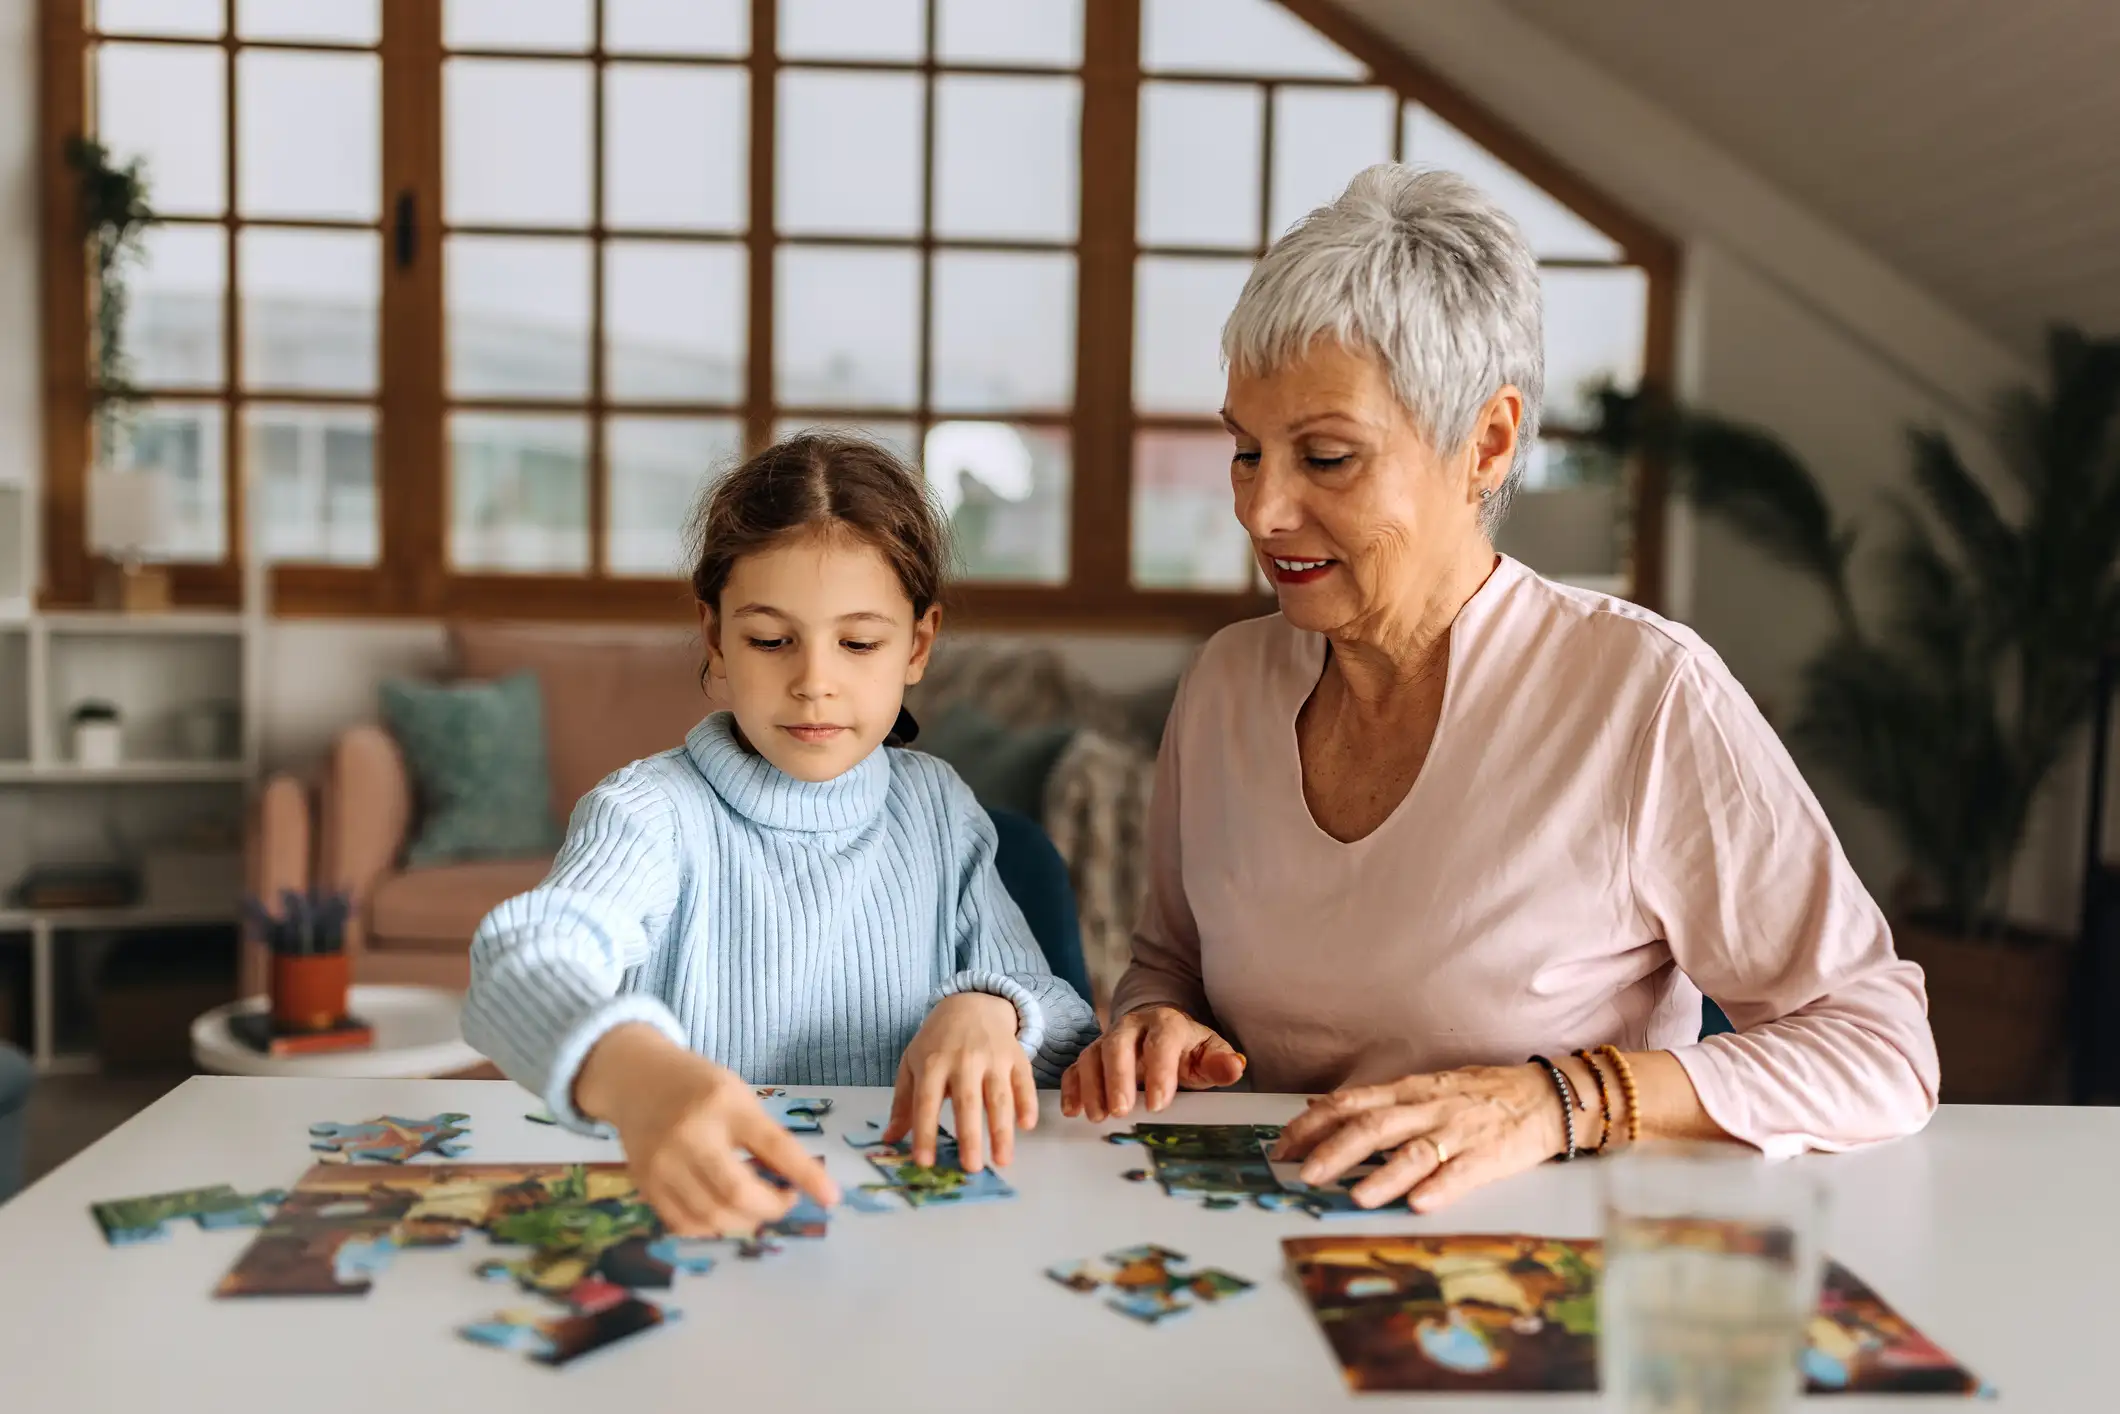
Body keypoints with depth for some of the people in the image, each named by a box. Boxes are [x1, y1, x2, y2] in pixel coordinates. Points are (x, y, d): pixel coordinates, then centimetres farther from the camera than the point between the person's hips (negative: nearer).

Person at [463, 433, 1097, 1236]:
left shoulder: (936, 809, 6)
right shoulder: (654, 814, -8)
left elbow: (1068, 1027, 8)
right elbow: (525, 959, -28)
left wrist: (988, 1011, -14)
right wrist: (632, 1071, -48)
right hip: (691, 1215, -2)